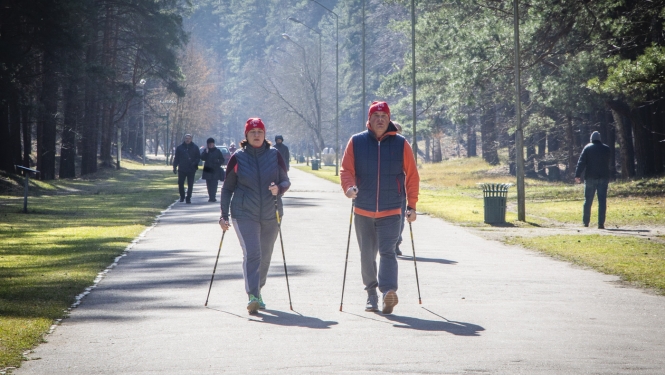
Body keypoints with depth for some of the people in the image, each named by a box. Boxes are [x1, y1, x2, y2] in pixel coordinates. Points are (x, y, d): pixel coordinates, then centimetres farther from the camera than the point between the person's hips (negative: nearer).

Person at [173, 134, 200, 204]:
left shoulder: (195, 148, 4)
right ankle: (182, 196, 21)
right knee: (180, 183, 3)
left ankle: (188, 198, 5)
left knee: (190, 185, -1)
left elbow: (198, 157, 7)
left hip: (191, 170, -1)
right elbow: (176, 158, 9)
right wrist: (175, 167, 2)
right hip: (182, 169, 1)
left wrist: (195, 163, -11)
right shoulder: (180, 148, 6)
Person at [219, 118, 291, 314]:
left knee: (265, 256, 12)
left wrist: (279, 189, -15)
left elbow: (286, 181, 9)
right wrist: (224, 215, 1)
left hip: (270, 215, 3)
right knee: (251, 253, -18)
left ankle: (257, 291, 31)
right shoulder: (238, 158, 0)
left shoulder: (275, 155, 2)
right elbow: (227, 189, 7)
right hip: (245, 214, -3)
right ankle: (252, 296, -24)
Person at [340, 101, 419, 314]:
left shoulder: (401, 144, 1)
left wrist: (412, 205, 0)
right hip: (363, 211, 2)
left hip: (391, 211, -2)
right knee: (367, 255, 10)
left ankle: (389, 290, -27)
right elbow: (346, 169, 1)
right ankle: (371, 294, 21)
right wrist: (349, 187, -21)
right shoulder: (356, 142, 3)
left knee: (387, 252, -15)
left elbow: (412, 176, 4)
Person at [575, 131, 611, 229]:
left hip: (590, 178, -1)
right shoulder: (606, 149, 7)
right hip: (603, 178, 1)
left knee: (588, 201, 8)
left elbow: (581, 162, -8)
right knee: (602, 201, -1)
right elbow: (610, 163, 13)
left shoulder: (588, 148, -1)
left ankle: (586, 222, 12)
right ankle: (601, 223, -7)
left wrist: (577, 175, -10)